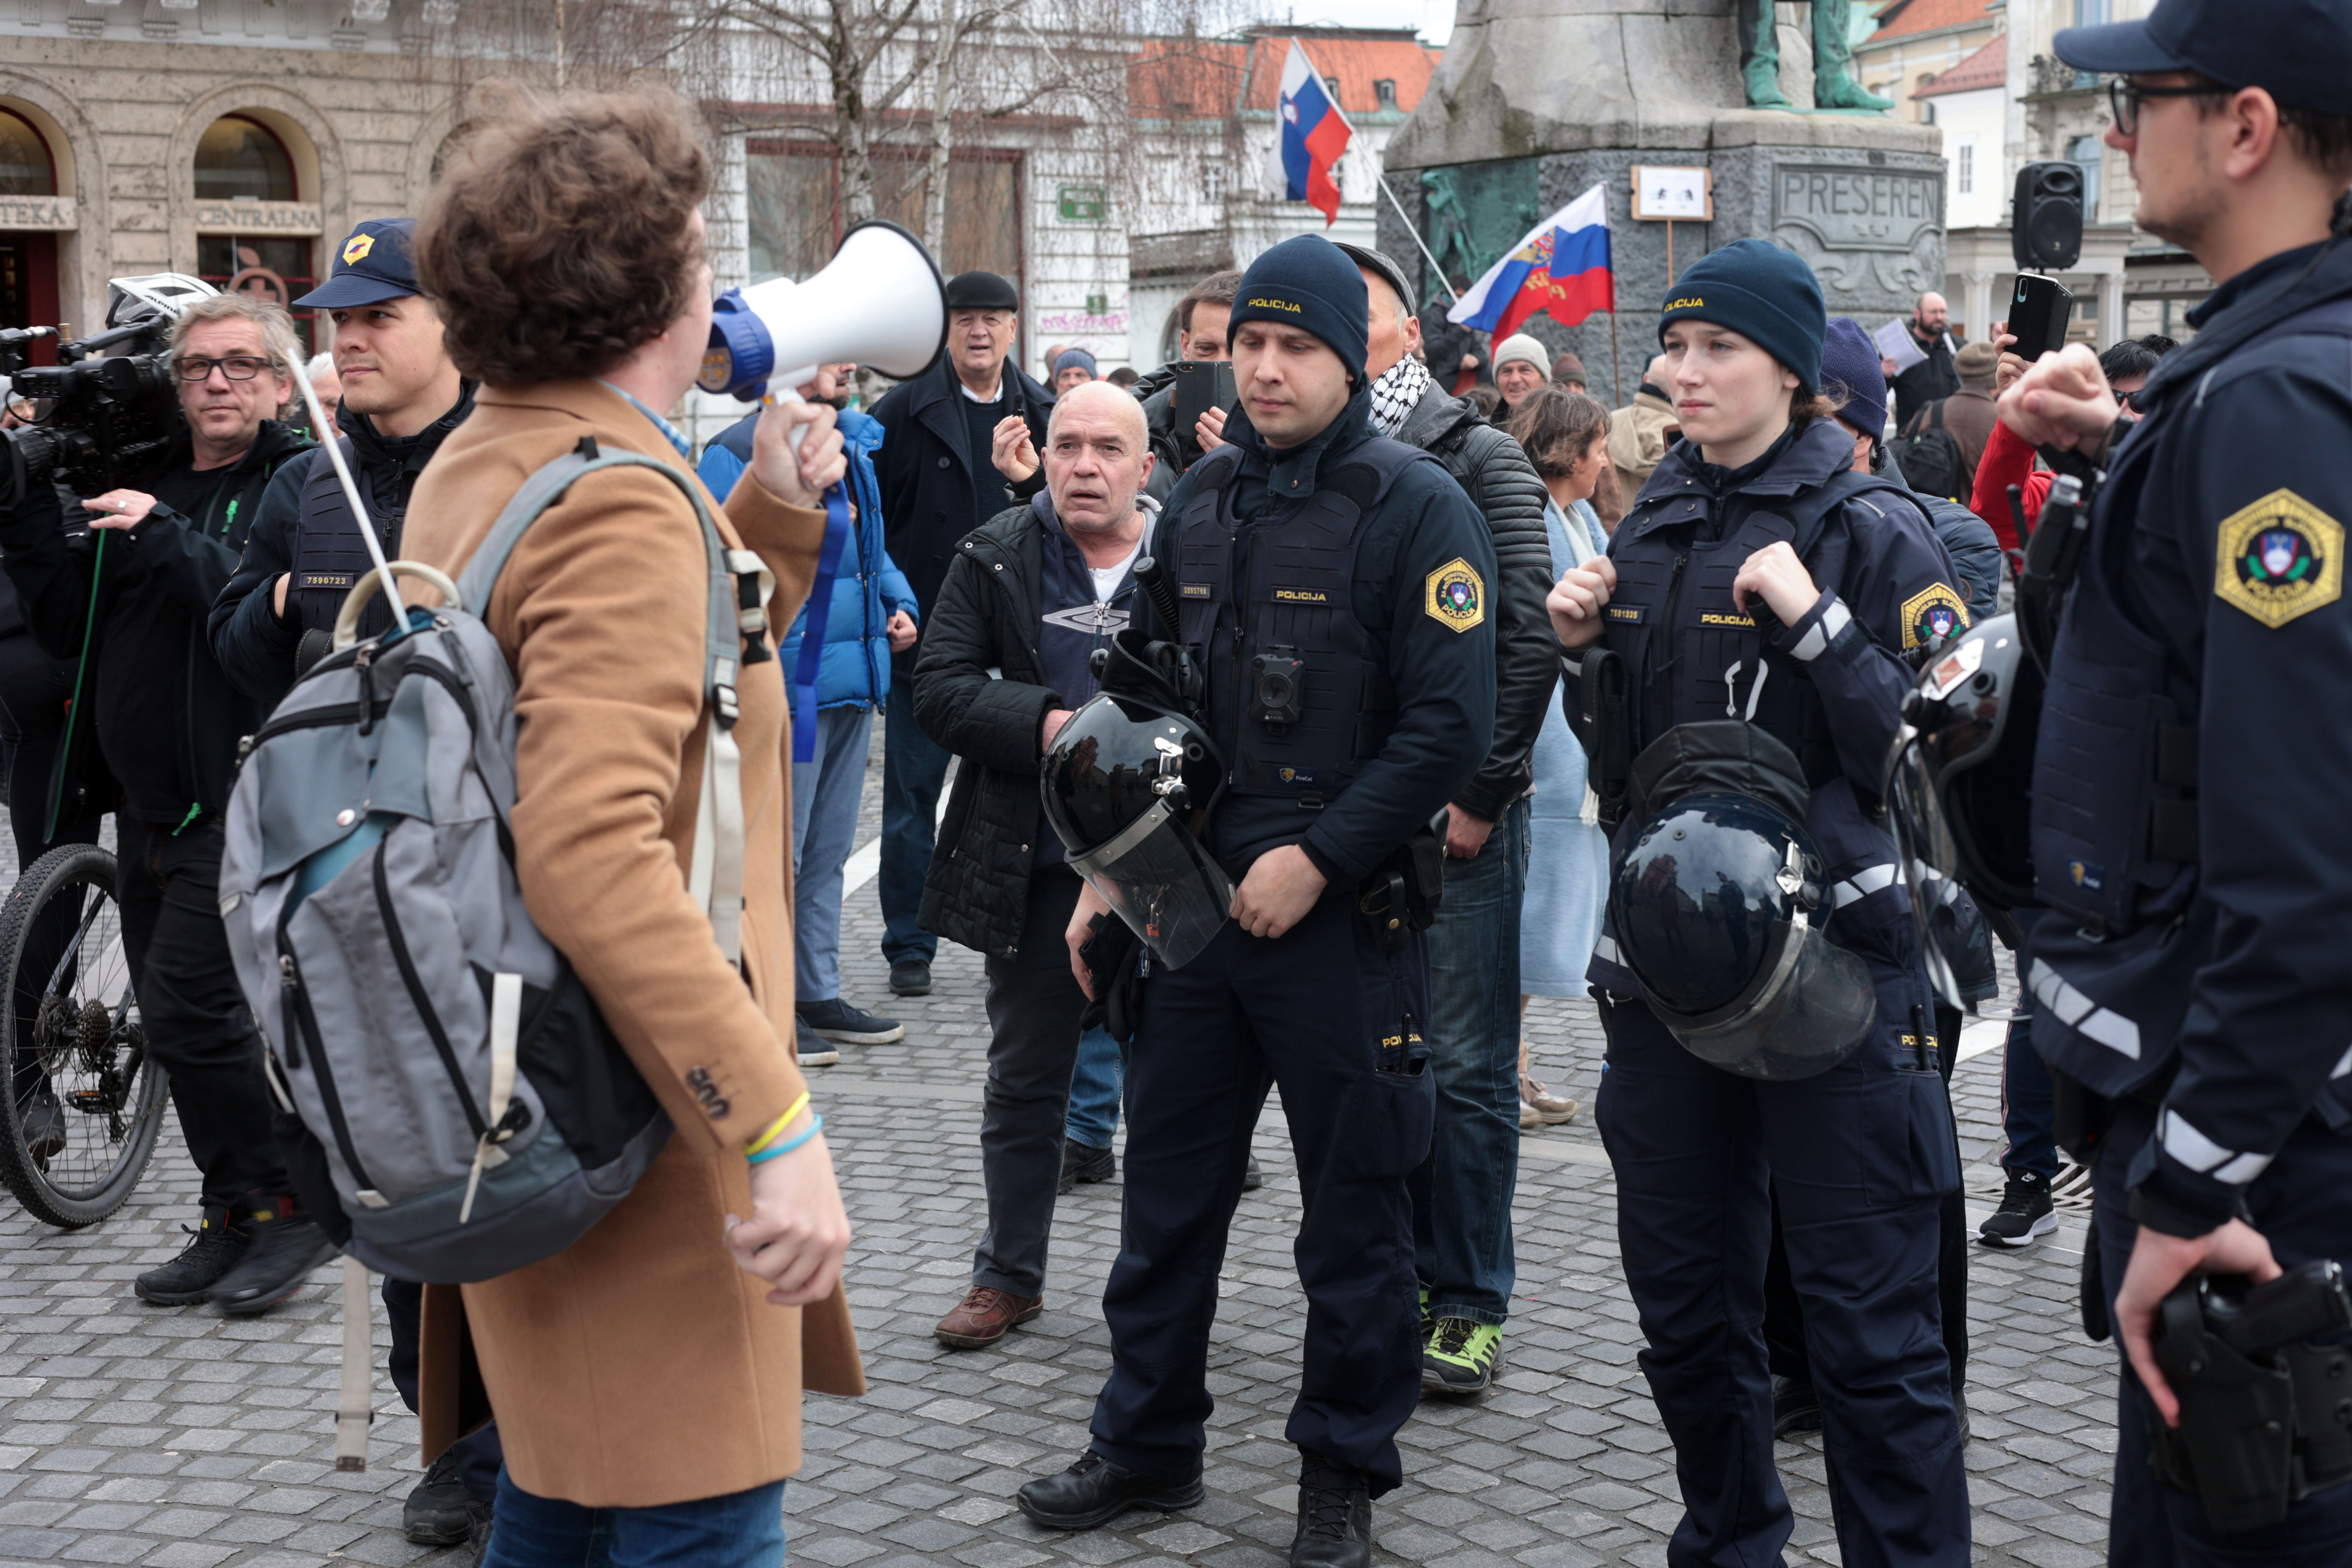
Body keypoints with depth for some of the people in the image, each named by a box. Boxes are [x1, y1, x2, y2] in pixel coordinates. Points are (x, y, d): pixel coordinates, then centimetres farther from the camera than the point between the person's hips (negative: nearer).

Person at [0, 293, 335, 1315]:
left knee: (192, 1006, -12)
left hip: (241, 799, -7)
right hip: (148, 801, 8)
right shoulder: (144, 486, 15)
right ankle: (237, 1226, 22)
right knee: (175, 1016, 11)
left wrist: (167, 542, -24)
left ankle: (288, 1208, 3)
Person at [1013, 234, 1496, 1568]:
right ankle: (1149, 1445, 29)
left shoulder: (1416, 508, -9)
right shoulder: (1204, 499, 10)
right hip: (1189, 903, 6)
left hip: (1344, 915, -6)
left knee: (1353, 1210, 6)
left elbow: (1450, 727, -15)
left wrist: (1317, 859, -18)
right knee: (1170, 1191, 14)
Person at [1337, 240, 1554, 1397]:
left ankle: (1470, 1302, 11)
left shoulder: (1479, 460, -2)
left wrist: (1479, 794, -11)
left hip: (1457, 820, -4)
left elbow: (1529, 639, -8)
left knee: (1464, 1067, 1)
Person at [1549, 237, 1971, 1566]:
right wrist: (1583, 648, 2)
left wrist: (1814, 619, -21)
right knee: (1686, 1302, 16)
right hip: (1668, 957, 6)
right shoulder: (1656, 528, 11)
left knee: (1869, 1325, -2)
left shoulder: (1871, 530, -7)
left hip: (1831, 964, -6)